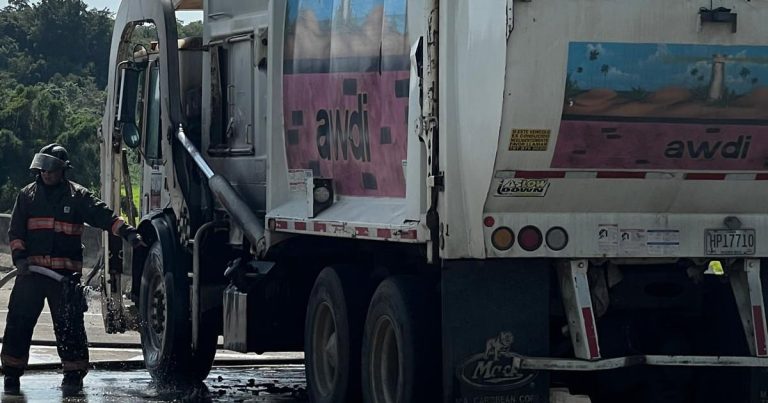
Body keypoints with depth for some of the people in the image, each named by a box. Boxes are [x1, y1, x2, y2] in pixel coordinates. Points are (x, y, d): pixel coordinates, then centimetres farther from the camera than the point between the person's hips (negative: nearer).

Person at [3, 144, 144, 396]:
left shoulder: (77, 196, 5)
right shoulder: (27, 195, 11)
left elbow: (104, 216, -4)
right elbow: (15, 230, 10)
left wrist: (128, 233, -17)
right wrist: (20, 257, -5)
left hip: (66, 274, -2)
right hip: (31, 271, 2)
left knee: (69, 325, -3)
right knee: (18, 322, -1)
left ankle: (74, 375, 5)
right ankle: (12, 372, 8)